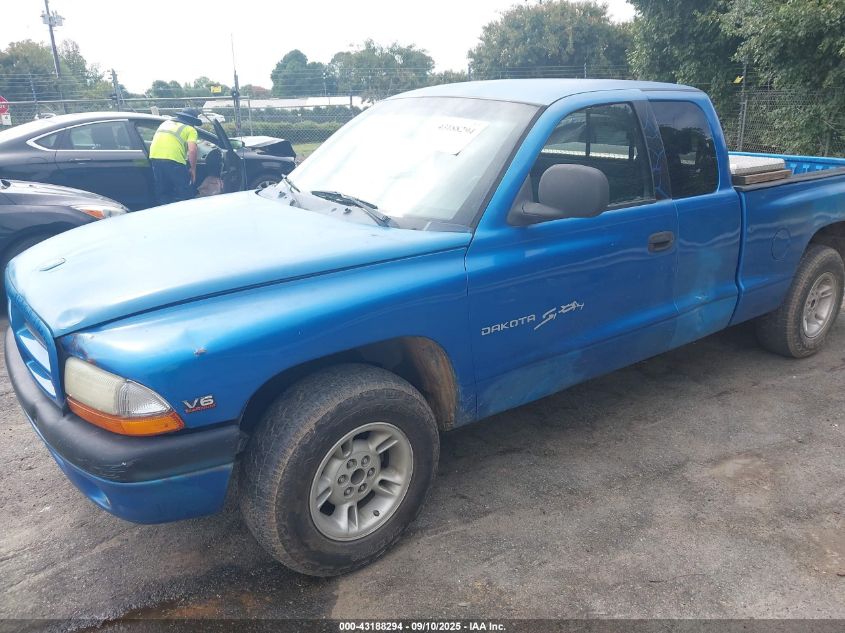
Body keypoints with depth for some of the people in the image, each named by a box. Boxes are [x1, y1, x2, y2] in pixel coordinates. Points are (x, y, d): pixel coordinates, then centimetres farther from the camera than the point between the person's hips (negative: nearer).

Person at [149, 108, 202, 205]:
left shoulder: (166, 122, 27)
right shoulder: (190, 129, 7)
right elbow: (192, 150, -7)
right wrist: (193, 169, 3)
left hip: (154, 157, 6)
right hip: (173, 160, -6)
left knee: (162, 193, 16)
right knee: (184, 193, 4)